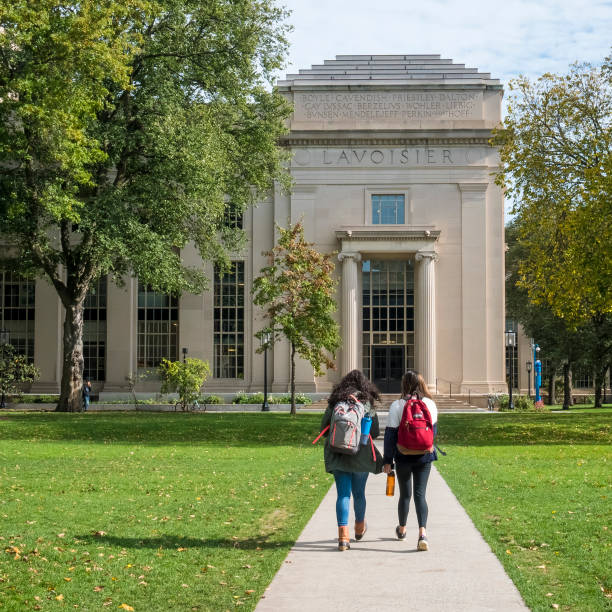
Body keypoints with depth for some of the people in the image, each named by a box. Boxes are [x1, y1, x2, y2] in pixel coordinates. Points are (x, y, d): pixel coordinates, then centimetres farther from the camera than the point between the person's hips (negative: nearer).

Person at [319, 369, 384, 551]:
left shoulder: (335, 402, 3)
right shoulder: (367, 403, -3)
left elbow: (323, 427, 6)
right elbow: (375, 432, -2)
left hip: (338, 455, 1)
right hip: (361, 455, -1)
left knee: (343, 494, 1)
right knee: (359, 493, 17)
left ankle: (343, 535, -12)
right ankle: (359, 527, 38)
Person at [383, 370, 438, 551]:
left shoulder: (397, 406, -9)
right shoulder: (430, 404, -2)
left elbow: (390, 434, -9)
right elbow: (434, 430, 10)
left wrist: (387, 460, -4)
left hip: (403, 456, -1)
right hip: (424, 456, 1)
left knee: (405, 494, 15)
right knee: (420, 494, 1)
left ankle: (402, 530, 34)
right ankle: (422, 533, -18)